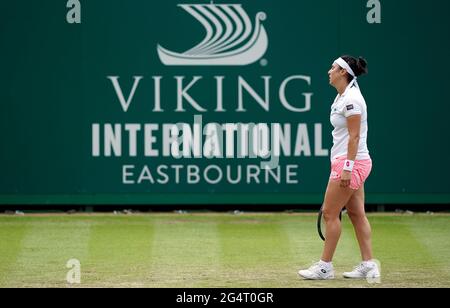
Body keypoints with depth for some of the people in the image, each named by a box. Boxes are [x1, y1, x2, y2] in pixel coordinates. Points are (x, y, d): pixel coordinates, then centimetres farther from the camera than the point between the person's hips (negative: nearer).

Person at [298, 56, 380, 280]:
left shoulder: (351, 99, -16)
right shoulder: (342, 97, 14)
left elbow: (354, 136, -20)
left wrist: (347, 168, -22)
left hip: (350, 163, -10)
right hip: (349, 163, 10)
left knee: (330, 213, -5)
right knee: (356, 213, 9)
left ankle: (325, 267, 1)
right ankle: (368, 265, 9)